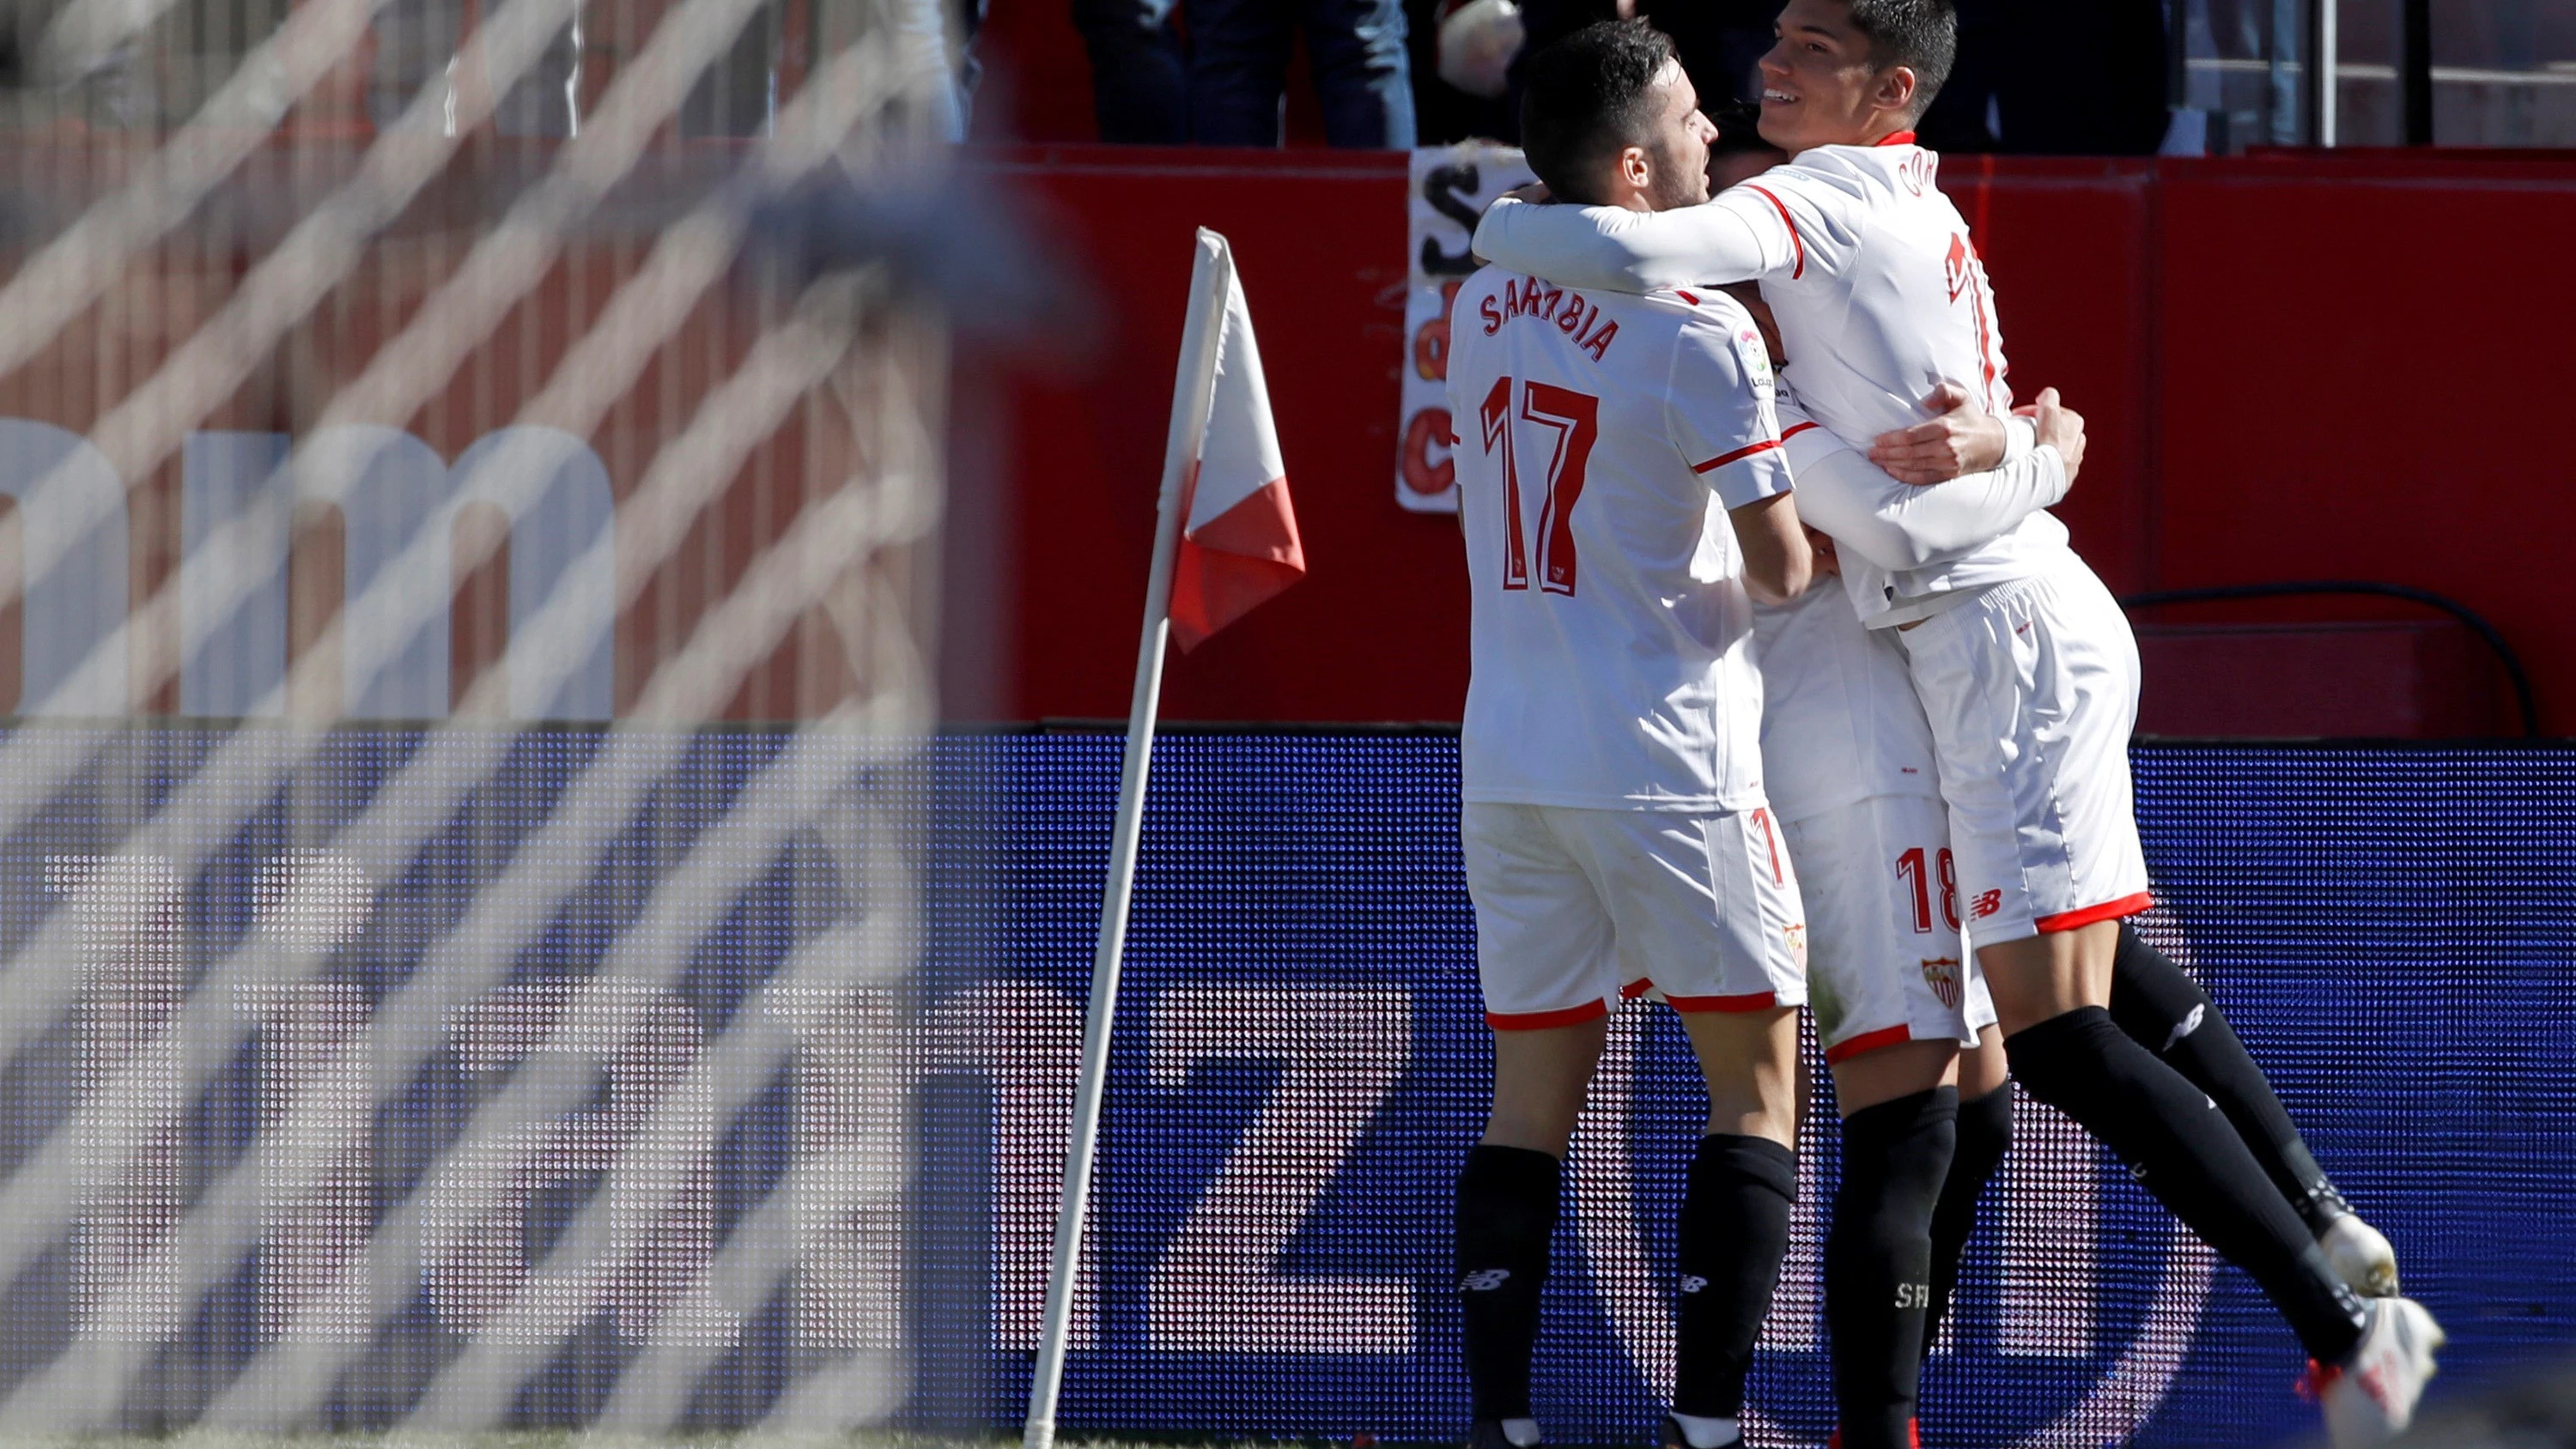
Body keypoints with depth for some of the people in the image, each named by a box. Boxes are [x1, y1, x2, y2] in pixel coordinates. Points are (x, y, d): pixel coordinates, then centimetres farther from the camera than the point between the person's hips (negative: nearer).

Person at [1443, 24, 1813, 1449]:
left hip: (1506, 764, 6)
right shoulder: (1702, 335, -13)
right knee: (1754, 1082, 4)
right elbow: (1779, 566, -12)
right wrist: (1799, 554, 10)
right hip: (1666, 759, -6)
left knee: (1531, 1093, 10)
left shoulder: (1486, 304, 7)